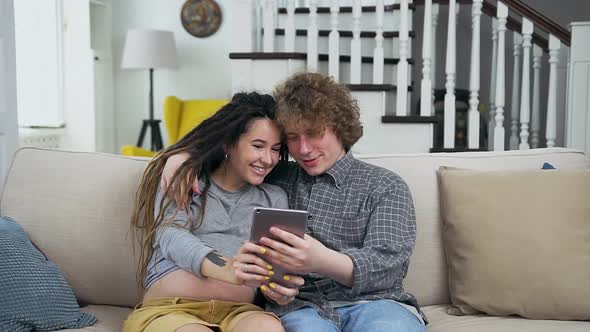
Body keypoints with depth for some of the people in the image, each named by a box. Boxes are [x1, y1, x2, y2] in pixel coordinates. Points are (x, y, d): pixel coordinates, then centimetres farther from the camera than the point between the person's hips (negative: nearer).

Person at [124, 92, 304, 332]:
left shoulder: (274, 198, 22)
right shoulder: (184, 176, 12)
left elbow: (278, 265, 12)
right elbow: (171, 236, -6)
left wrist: (282, 288, -15)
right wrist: (224, 269, -27)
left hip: (238, 312, 2)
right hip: (169, 309, -2)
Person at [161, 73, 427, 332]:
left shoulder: (386, 187, 9)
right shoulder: (276, 177, 18)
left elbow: (387, 266, -6)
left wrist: (323, 261, -26)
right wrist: (181, 155, 7)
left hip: (371, 300, 0)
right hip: (300, 305, 1)